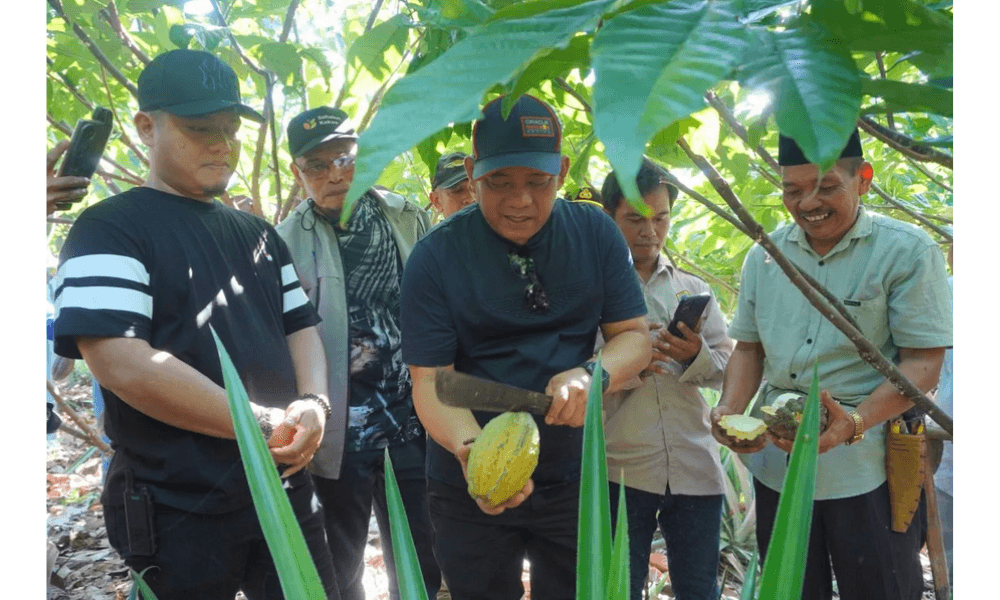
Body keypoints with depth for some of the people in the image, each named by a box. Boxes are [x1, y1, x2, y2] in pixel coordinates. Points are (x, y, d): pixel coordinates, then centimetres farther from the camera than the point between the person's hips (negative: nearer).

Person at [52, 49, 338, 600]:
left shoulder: (258, 234, 13)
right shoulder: (110, 229, -8)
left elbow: (300, 326, 13)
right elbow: (122, 363, -20)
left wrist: (313, 404, -8)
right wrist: (263, 424, -18)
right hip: (178, 516, -6)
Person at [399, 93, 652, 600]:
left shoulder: (596, 234, -5)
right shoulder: (436, 256, -13)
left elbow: (634, 336, -2)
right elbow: (430, 380, -15)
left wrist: (592, 373, -23)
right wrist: (472, 450, -34)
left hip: (574, 481, 2)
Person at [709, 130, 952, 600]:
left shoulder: (908, 251, -8)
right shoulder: (763, 257, 5)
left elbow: (924, 361, -12)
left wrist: (854, 423, -29)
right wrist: (730, 411, -9)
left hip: (870, 470, -4)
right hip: (776, 464, 5)